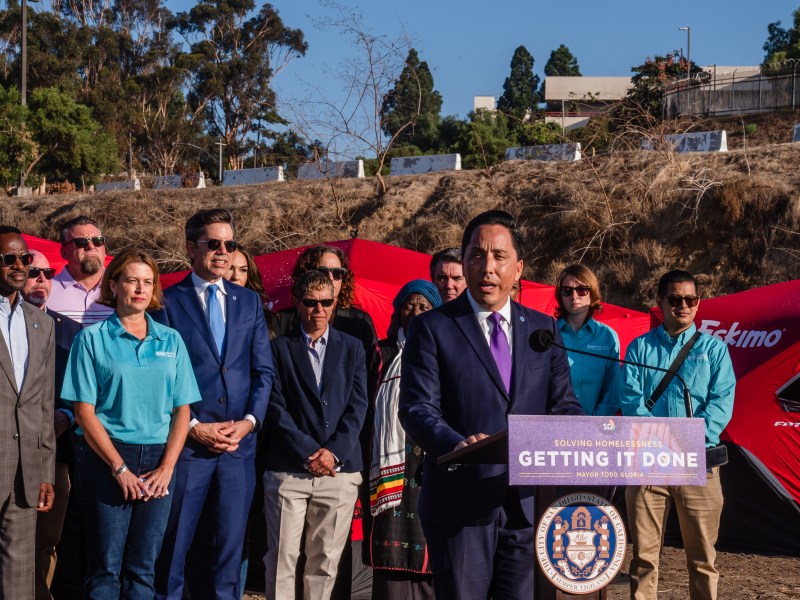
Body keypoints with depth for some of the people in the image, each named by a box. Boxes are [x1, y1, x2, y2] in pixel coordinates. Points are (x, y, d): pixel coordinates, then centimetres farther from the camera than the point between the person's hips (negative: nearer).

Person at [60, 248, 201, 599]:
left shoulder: (170, 341, 10)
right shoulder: (92, 339, 1)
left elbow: (182, 410, 7)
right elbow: (84, 411, -4)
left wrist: (166, 468, -6)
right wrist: (120, 468, -10)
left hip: (159, 461, 3)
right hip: (106, 458, -3)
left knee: (142, 568, 5)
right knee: (106, 565, -1)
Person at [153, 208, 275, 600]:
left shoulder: (249, 301, 12)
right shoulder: (168, 302, 0)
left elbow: (264, 371, 10)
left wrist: (249, 421, -5)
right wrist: (193, 427, -11)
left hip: (239, 444, 4)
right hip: (187, 443, -3)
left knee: (230, 545, 8)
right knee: (173, 548, 2)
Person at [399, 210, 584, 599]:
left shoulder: (544, 329, 12)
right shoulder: (432, 328, 0)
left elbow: (563, 405, 9)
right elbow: (417, 409, -10)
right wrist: (456, 445, -30)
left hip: (530, 505, 3)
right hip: (461, 507, -3)